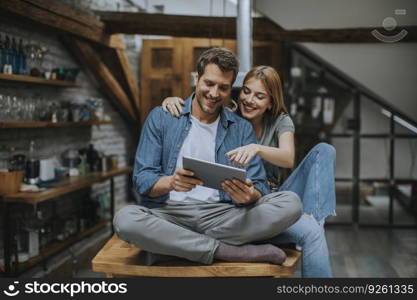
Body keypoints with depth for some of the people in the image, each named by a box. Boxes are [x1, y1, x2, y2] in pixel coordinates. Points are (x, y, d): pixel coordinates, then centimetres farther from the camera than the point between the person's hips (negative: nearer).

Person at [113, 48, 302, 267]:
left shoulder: (241, 129, 13)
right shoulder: (161, 118, 7)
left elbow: (259, 189, 5)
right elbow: (142, 180, 0)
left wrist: (249, 195, -21)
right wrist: (171, 182, -23)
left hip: (222, 216, 2)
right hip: (169, 214, -1)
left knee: (291, 203, -21)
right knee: (125, 219, -33)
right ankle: (227, 251, -23)